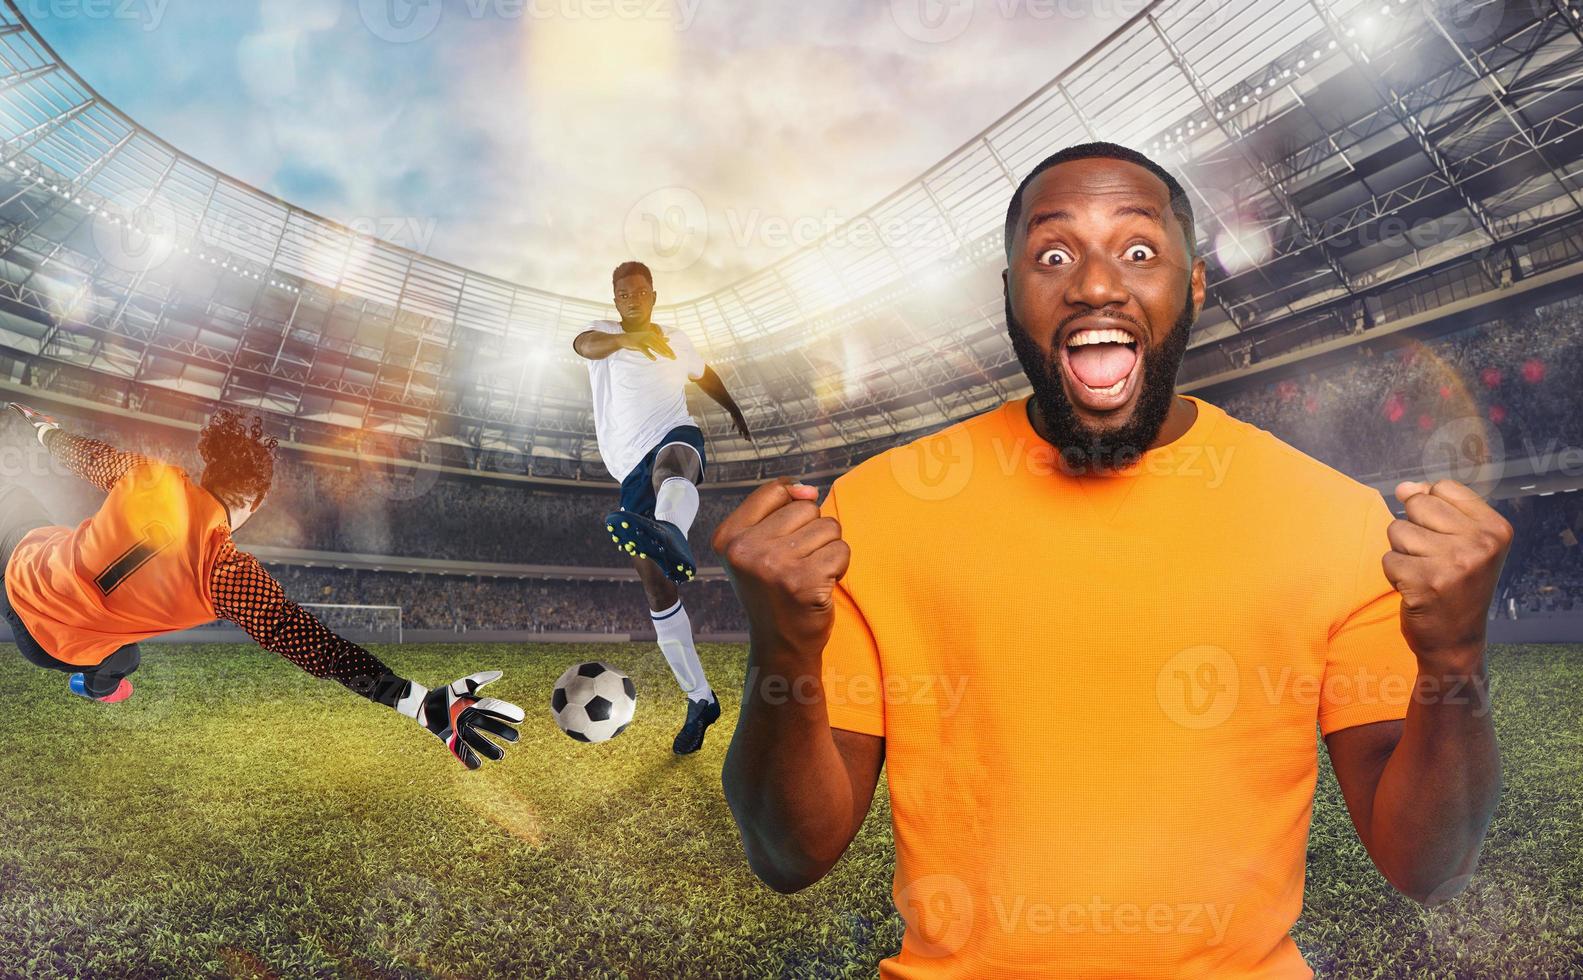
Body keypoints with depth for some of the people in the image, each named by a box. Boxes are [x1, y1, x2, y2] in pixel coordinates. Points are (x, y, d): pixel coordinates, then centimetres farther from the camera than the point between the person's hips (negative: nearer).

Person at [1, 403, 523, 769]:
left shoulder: (150, 475, -21)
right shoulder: (226, 572, -33)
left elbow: (87, 456, 1)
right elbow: (308, 643, -40)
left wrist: (46, 429, 26)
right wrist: (426, 704, -45)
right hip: (57, 644, -3)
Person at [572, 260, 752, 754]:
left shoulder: (675, 340, 19)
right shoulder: (605, 333, 10)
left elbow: (705, 375, 41)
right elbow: (585, 344, -17)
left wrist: (734, 409, 49)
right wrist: (627, 338, -38)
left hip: (677, 435, -1)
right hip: (632, 469, 1)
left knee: (668, 465, -42)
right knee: (654, 581, -5)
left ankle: (671, 536, -81)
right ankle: (700, 699, 4)